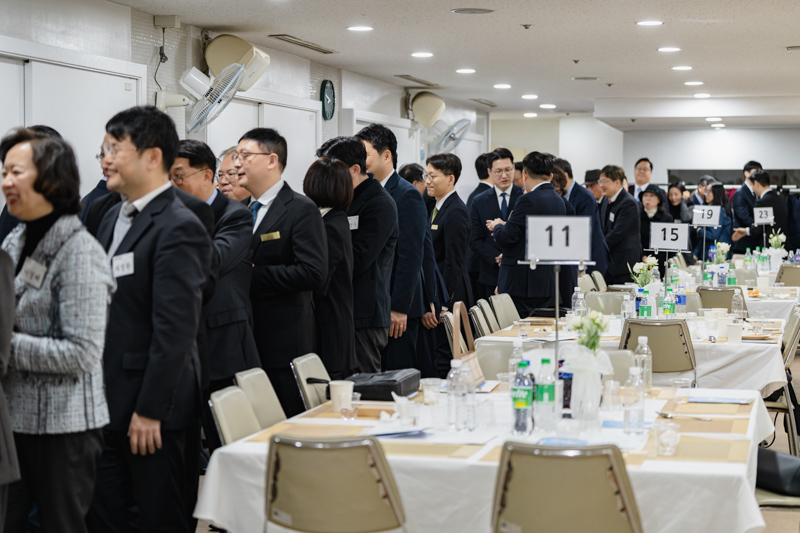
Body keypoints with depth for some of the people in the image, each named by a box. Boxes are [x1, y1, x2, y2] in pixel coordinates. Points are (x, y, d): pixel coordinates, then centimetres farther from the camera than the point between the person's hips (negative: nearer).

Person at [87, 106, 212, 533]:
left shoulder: (179, 229, -15)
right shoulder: (113, 217, 13)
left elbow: (176, 330, -20)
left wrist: (150, 411, -19)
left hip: (154, 406, -8)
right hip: (107, 402, 8)